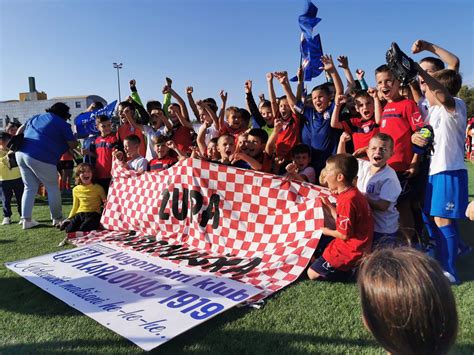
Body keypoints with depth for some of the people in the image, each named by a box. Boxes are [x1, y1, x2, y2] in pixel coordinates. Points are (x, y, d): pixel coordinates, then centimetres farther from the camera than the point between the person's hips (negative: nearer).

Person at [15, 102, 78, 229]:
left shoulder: (36, 117, 24)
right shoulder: (62, 124, 3)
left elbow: (21, 130, 28)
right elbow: (73, 145, 2)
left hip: (22, 153, 7)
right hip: (40, 158, -7)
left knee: (30, 188, 16)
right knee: (53, 188, 8)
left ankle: (26, 220, 12)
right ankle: (57, 218, 15)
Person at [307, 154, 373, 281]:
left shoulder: (347, 200, -27)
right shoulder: (352, 193, 3)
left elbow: (344, 235, -22)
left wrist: (328, 232, -3)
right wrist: (328, 206, 8)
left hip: (351, 251, -10)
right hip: (356, 246, 10)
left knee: (312, 273, -4)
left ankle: (351, 270, 2)